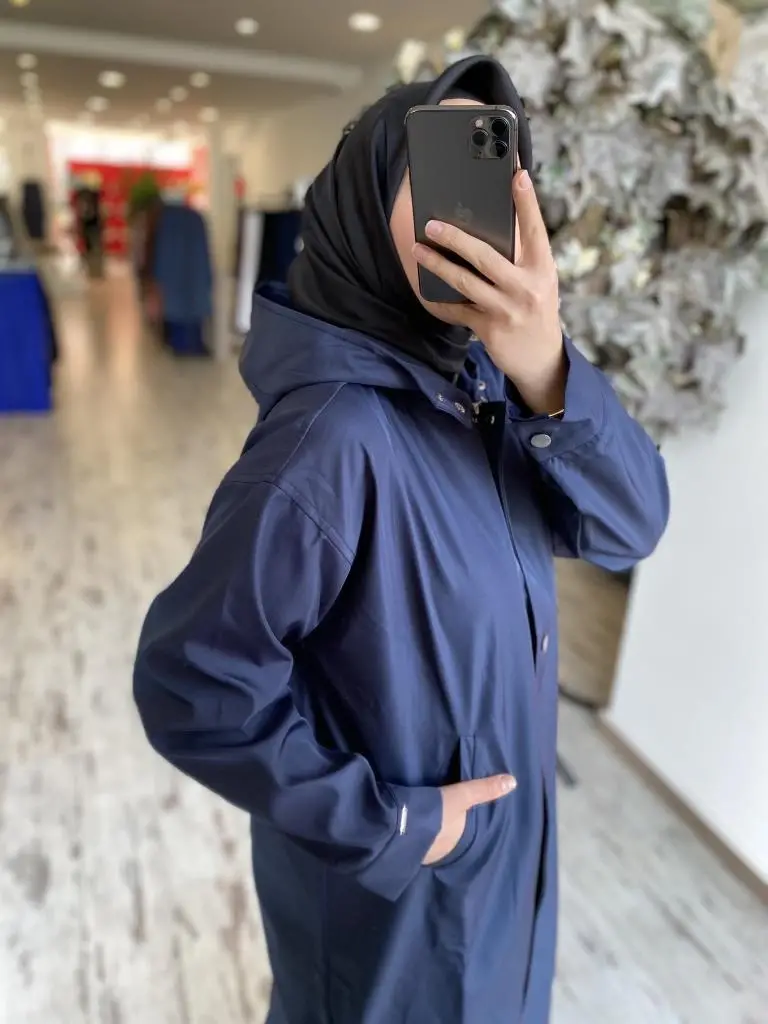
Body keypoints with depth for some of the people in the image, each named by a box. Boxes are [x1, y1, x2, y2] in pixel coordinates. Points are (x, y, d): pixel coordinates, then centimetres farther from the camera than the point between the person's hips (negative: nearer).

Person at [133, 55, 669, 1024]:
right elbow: (191, 681, -29)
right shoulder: (335, 435, -32)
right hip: (391, 888, -7)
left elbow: (629, 526, -14)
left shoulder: (479, 378, -9)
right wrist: (386, 825, -20)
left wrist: (548, 375, -33)